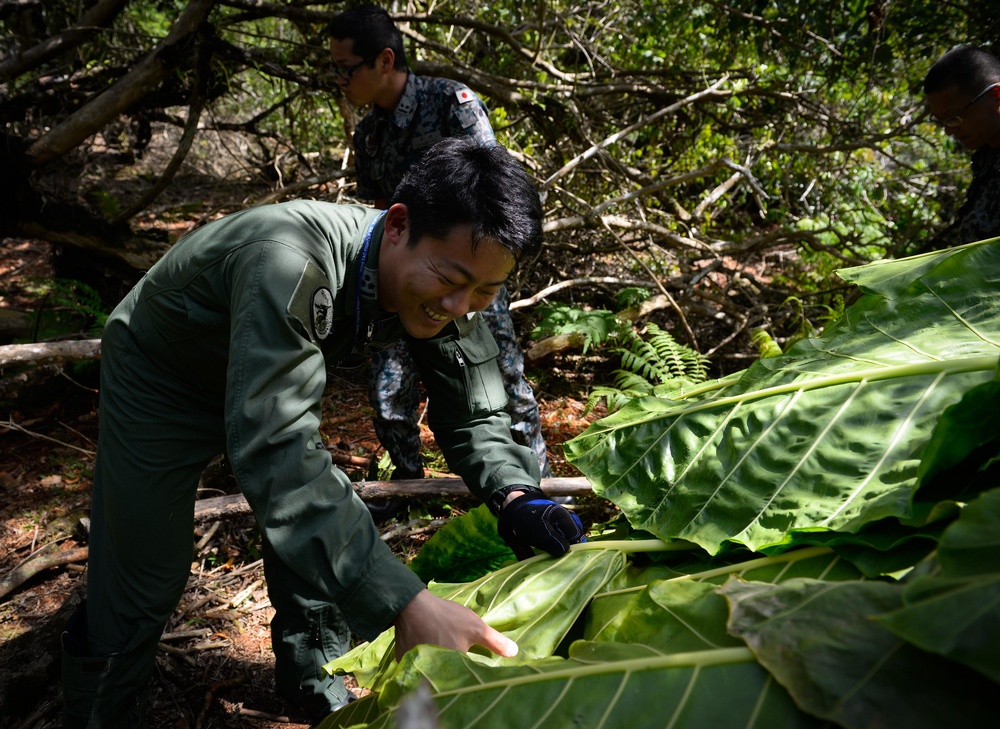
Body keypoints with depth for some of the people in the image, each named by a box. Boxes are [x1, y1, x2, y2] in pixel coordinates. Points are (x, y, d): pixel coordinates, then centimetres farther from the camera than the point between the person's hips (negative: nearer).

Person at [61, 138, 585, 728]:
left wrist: (519, 500, -34)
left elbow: (474, 417, -13)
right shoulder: (291, 264, -44)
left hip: (271, 381, 6)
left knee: (328, 529, 7)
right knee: (142, 584, -5)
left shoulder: (446, 293, -21)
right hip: (160, 378, -5)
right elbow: (275, 448, -50)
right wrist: (403, 603, -56)